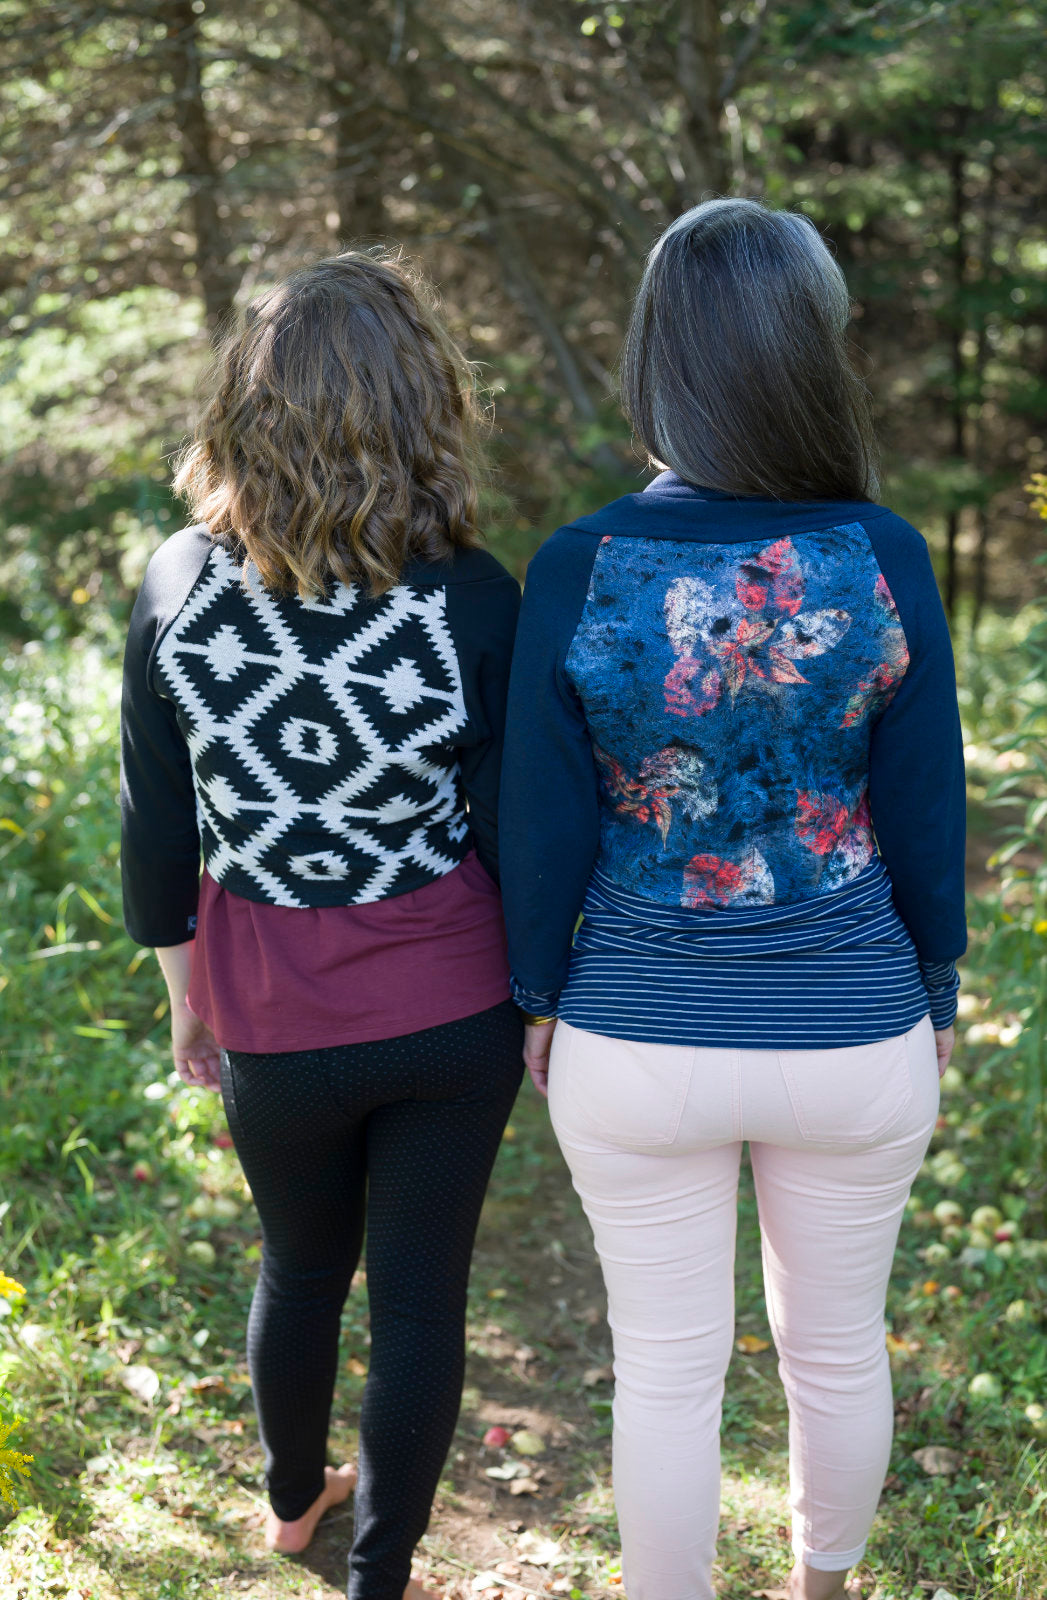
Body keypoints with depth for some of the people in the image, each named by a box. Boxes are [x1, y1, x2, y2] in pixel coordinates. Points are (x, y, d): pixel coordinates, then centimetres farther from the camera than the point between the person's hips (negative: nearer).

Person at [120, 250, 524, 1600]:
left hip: (272, 1023, 2)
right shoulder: (474, 601, -17)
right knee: (418, 1293, 14)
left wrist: (183, 994, 11)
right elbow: (515, 832, -10)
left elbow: (155, 835, -4)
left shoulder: (176, 590, -12)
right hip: (452, 1014, -2)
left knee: (301, 1267, 26)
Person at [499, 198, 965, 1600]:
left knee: (666, 1370, 16)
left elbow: (545, 828, -7)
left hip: (639, 1038, -1)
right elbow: (926, 816, -6)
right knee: (838, 1348, 24)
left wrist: (539, 997, 9)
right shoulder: (885, 560, -14)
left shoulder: (578, 570, -15)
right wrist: (937, 998, 10)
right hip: (856, 1035, 1)